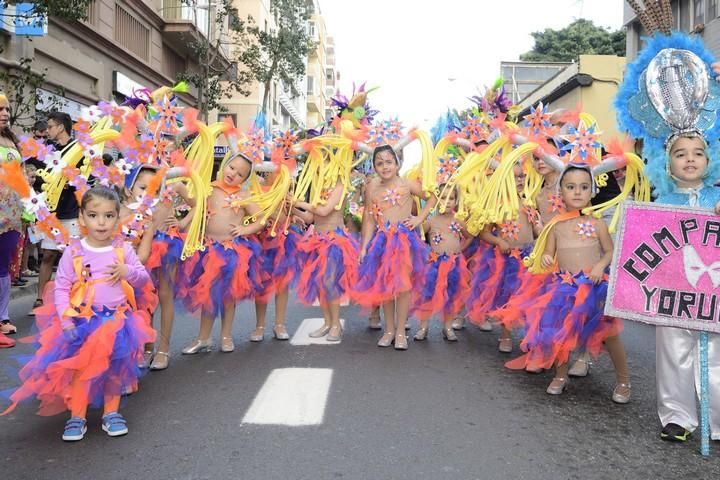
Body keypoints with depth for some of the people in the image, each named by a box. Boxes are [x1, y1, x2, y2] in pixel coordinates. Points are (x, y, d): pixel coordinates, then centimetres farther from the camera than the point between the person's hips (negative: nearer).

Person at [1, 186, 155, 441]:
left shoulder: (123, 249, -2)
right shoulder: (73, 252, -7)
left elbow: (144, 278, 5)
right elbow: (61, 287, -5)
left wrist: (128, 272, -16)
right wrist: (65, 318, -15)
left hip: (117, 320, 2)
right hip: (82, 320, -1)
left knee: (115, 367, 6)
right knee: (80, 368, 0)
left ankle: (111, 413, 21)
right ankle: (77, 417, 15)